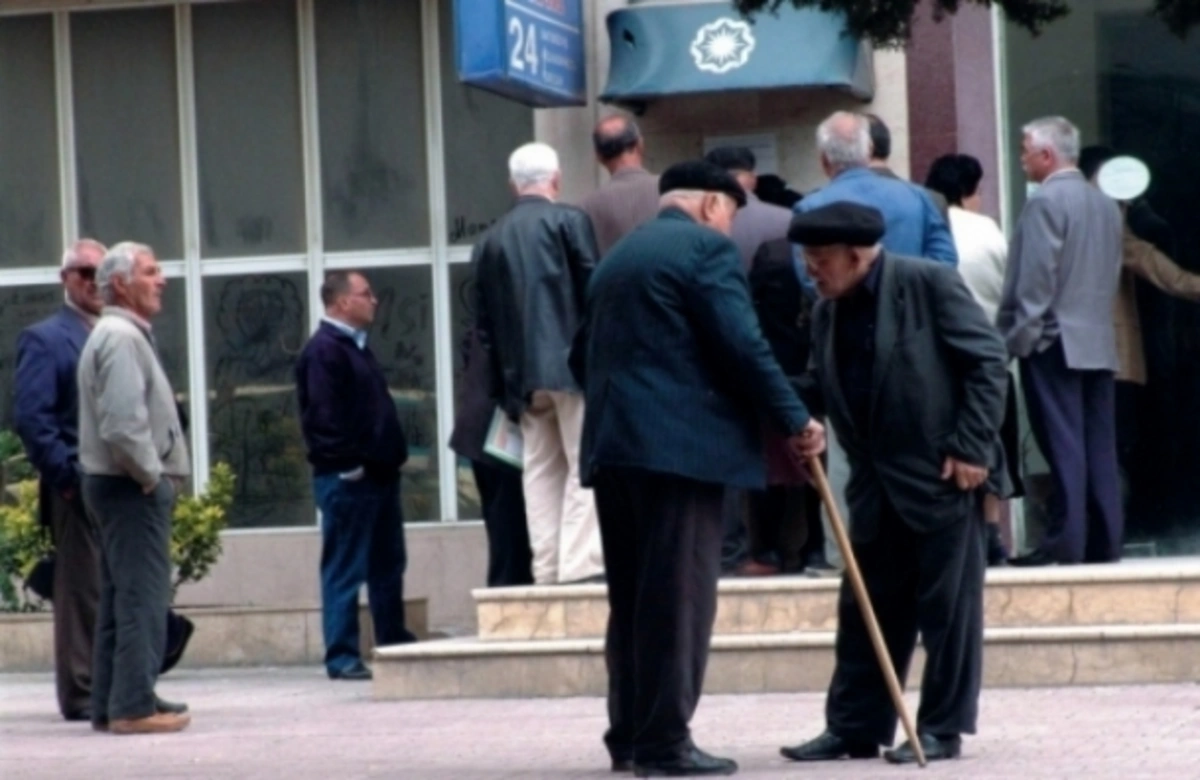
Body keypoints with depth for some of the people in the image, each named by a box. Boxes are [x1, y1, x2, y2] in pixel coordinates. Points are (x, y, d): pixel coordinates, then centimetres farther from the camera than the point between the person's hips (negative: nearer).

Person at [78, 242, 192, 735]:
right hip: (134, 488, -11)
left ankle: (109, 704, 17)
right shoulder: (121, 338, -16)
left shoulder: (121, 335, 18)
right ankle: (134, 706, -9)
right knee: (142, 597, -9)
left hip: (124, 485, 11)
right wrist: (151, 474, -15)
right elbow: (123, 423, -26)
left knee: (120, 598, 13)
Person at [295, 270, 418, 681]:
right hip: (348, 478, -10)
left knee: (388, 565, 15)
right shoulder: (323, 351, -13)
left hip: (379, 474, 10)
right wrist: (348, 465, -21)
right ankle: (342, 657, -2)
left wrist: (392, 456, 16)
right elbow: (324, 416, -20)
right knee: (345, 570, -5)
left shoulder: (355, 346, 18)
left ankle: (395, 643, 23)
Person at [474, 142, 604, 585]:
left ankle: (547, 568, 6)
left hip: (522, 374, 5)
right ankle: (582, 564, -10)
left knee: (540, 470, 9)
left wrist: (506, 379, 15)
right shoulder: (569, 221, -2)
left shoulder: (491, 240, 11)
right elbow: (593, 291, -8)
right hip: (571, 363, -5)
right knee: (585, 464, -3)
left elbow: (483, 321, 11)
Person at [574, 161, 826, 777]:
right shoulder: (705, 246, -4)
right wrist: (795, 421, -6)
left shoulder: (618, 256, 21)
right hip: (680, 443, -8)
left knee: (632, 597, 12)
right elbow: (742, 347, -12)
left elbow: (582, 354, 24)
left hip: (612, 443, 8)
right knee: (679, 596, -7)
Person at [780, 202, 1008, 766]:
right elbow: (821, 388, 14)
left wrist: (970, 447, -15)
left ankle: (942, 729, 8)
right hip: (878, 486, 7)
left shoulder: (929, 284, -11)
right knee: (865, 607, 9)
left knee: (946, 606, 1)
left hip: (943, 475, -7)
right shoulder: (827, 313, 9)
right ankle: (854, 727, 16)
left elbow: (986, 360, -11)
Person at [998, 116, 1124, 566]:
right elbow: (1112, 273, 16)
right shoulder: (1106, 205, 13)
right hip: (1099, 342, 7)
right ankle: (1105, 541, 5)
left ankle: (1065, 542, -10)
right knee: (1099, 445, 6)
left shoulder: (1045, 202, -10)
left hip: (1054, 341, -7)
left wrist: (1019, 336, -10)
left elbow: (1036, 278, -14)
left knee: (1063, 445, -8)